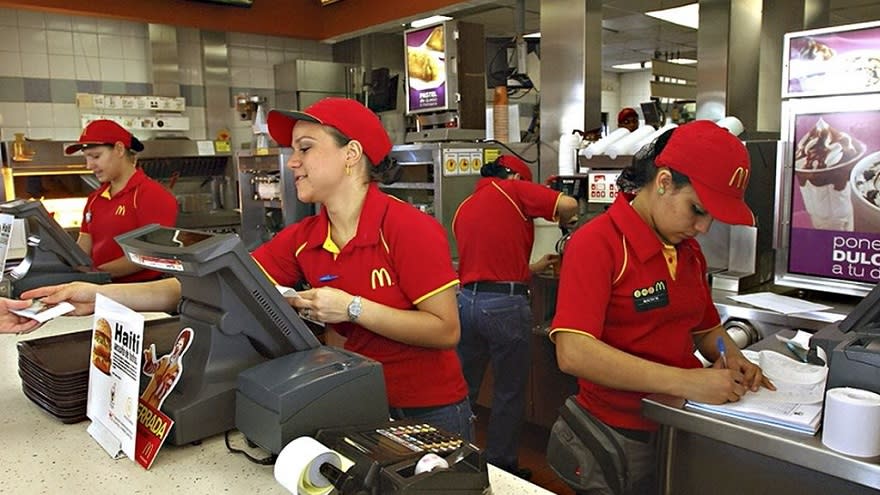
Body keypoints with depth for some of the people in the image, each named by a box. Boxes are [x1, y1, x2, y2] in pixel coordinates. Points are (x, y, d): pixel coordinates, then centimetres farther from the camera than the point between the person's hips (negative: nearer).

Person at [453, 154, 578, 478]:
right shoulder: (512, 189, -2)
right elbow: (568, 205, -12)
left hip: (465, 300, 6)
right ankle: (501, 467, 21)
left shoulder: (464, 209, 18)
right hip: (505, 304, -6)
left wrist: (532, 268, 29)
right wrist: (561, 223, 10)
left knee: (463, 388, 18)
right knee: (508, 392, 9)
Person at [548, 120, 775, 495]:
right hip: (618, 439, -7)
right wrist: (685, 382, -30)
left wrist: (733, 359, -3)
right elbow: (574, 353, -29)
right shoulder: (598, 244, -19)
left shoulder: (689, 251, 5)